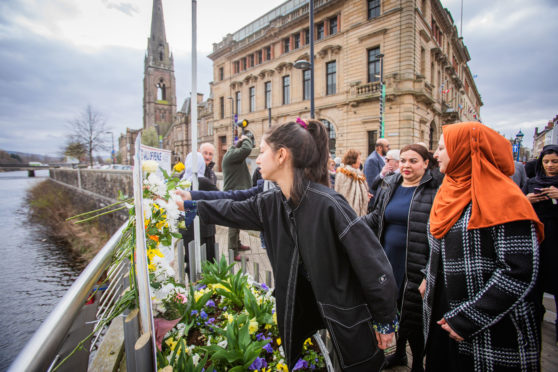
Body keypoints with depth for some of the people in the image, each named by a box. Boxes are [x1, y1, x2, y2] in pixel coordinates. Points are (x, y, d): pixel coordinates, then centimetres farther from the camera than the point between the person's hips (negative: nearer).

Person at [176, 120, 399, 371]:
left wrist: (385, 320, -11)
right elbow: (232, 211, 12)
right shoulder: (271, 203, -6)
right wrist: (193, 206, 20)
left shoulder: (327, 204, -27)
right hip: (301, 312, 6)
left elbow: (373, 264, -21)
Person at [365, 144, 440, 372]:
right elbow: (376, 217, 13)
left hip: (415, 267, -5)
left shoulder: (435, 190, -11)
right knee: (395, 309, 20)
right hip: (389, 261, 6)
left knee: (413, 315, 8)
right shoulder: (390, 186, 8)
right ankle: (399, 353, 44)